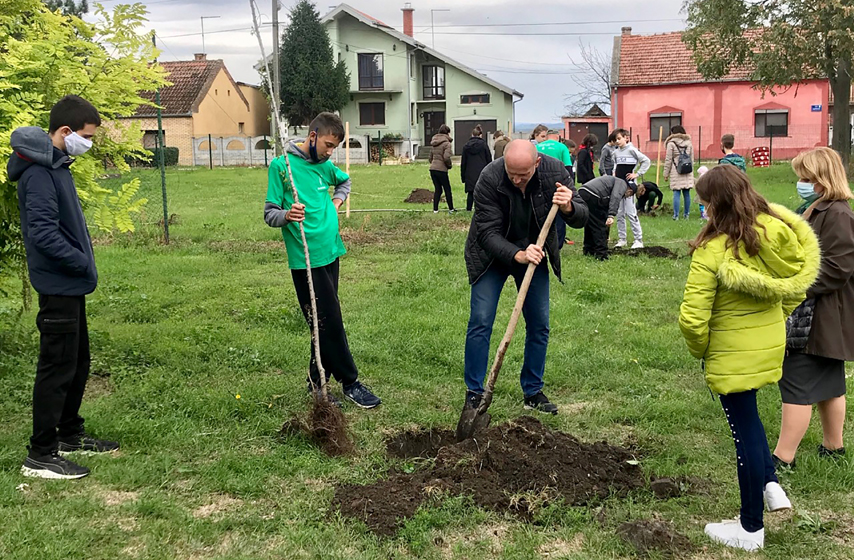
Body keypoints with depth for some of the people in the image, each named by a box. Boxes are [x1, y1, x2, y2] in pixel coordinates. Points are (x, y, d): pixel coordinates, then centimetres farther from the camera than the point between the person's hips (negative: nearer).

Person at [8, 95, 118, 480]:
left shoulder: (56, 166, 13)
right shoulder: (39, 173, -18)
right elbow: (42, 232, -26)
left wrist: (83, 264, 10)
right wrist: (84, 264, -18)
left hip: (70, 286, 10)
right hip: (58, 286, -10)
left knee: (78, 362, 18)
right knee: (57, 367, -3)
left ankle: (70, 436, 32)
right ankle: (40, 455, 7)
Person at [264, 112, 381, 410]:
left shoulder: (325, 165, 11)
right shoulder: (281, 165, -8)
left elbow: (344, 181, 34)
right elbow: (269, 214, -9)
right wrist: (287, 215, -30)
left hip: (331, 253, 7)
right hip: (306, 260, -7)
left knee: (324, 323, 12)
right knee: (330, 322, -3)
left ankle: (317, 383, 23)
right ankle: (349, 382, 11)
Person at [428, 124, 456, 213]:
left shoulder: (433, 143, 12)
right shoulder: (446, 143, -11)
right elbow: (446, 157, -21)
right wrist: (450, 165, -4)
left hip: (432, 169, 6)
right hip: (441, 170, -6)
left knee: (437, 189, 13)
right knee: (447, 189, 7)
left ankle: (435, 209, 11)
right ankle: (451, 209, 14)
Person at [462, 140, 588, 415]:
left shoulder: (555, 171, -20)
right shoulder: (489, 178, -28)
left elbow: (581, 218, -12)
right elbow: (488, 233, -26)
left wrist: (568, 207, -35)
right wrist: (518, 255, -41)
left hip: (534, 252, 3)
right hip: (493, 255, -3)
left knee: (539, 326, 4)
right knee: (480, 323, -7)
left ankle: (533, 392, 19)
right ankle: (474, 392, 6)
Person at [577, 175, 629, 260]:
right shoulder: (622, 184, 10)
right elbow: (615, 198, -14)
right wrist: (611, 216, -23)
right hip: (592, 196, -9)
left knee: (589, 225, 22)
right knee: (600, 226, 0)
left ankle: (589, 250, 31)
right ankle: (601, 254, 2)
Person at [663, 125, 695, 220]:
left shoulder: (671, 144, -4)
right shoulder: (689, 143, 11)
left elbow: (668, 160, -4)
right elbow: (692, 159, 14)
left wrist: (666, 174, 1)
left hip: (676, 172, -4)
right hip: (688, 172, 4)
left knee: (676, 194, -3)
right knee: (687, 193, 7)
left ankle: (676, 215, -4)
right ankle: (686, 214, 12)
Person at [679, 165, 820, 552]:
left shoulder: (712, 250, -24)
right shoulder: (777, 231, -5)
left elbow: (692, 318, -25)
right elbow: (797, 284, 7)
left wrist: (701, 350, -5)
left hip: (733, 354, -7)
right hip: (772, 344, 7)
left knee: (745, 430, 6)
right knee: (746, 415, 30)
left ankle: (751, 529, 21)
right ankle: (770, 484, 23)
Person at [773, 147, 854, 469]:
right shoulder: (816, 211, 14)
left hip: (823, 319, -10)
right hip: (819, 319, 10)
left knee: (797, 383, -7)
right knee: (827, 383, 19)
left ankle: (783, 457, 0)